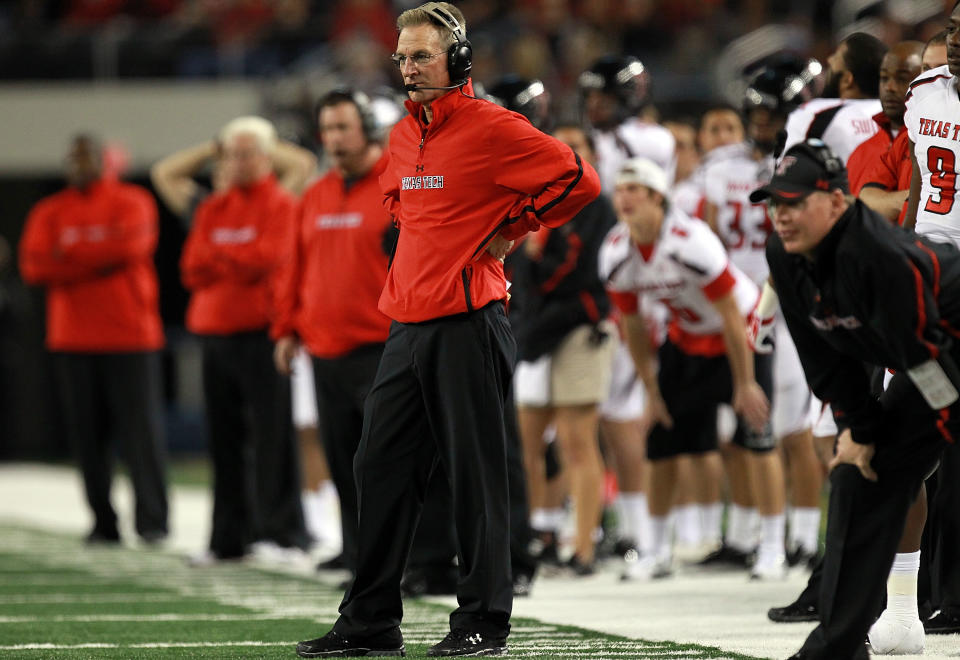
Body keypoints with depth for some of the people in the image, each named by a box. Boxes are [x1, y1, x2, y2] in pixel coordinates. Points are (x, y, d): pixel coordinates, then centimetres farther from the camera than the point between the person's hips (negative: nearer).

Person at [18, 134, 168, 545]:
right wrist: (99, 260, -11)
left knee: (141, 430, -7)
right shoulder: (49, 213, 11)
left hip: (131, 339, -3)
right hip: (73, 341, 3)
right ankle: (103, 522, 7)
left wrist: (70, 253, -7)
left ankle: (152, 521, -5)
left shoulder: (132, 202, 2)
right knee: (87, 435, 2)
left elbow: (133, 244, -16)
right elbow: (34, 267, -2)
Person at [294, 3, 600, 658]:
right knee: (382, 467, 8)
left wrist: (512, 228, -8)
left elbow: (579, 179, -15)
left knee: (476, 474, -3)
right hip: (408, 326, 8)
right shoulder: (404, 135, 15)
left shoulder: (491, 127, -9)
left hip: (468, 325, -8)